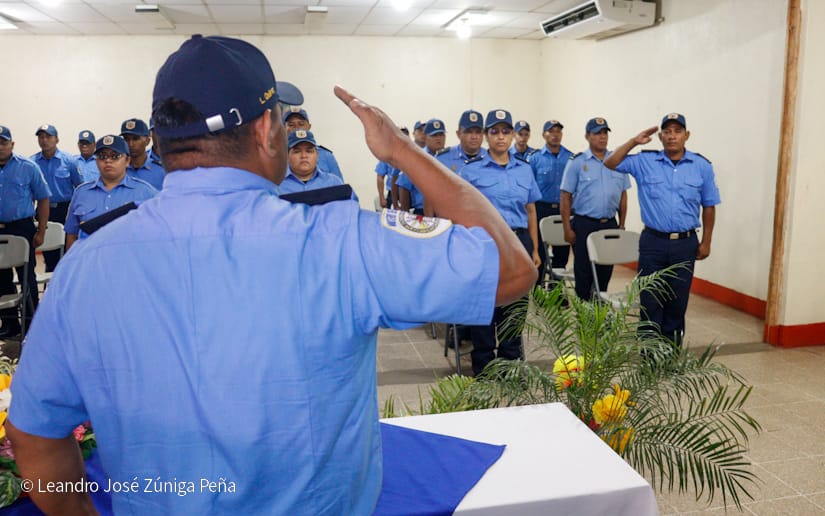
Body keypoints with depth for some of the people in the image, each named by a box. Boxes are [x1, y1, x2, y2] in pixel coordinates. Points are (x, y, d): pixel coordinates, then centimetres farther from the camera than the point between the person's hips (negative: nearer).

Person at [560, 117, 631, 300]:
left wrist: (621, 224, 8)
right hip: (584, 224, -3)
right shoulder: (576, 162, -3)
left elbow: (623, 195, 12)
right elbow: (566, 197, -4)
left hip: (610, 225, 3)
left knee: (605, 272, 10)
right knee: (583, 273, 2)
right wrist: (567, 229, -9)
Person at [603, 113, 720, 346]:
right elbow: (610, 163, -5)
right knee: (650, 301, 3)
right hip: (653, 242, -1)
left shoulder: (702, 166, 2)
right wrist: (634, 141, -11)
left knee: (678, 302, 11)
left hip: (686, 244, 1)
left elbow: (709, 206, 8)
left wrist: (706, 242, 6)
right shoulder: (644, 161, 0)